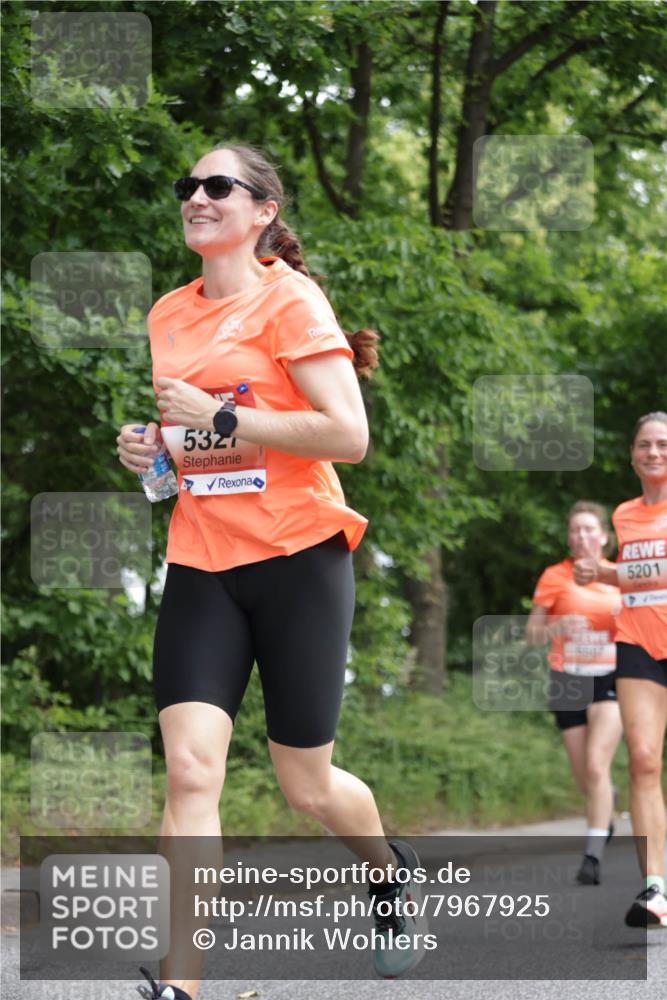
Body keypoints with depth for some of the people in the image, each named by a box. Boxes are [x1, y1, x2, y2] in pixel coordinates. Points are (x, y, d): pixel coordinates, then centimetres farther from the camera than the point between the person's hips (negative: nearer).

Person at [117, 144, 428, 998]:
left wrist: (218, 417, -18)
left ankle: (391, 872, 40)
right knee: (190, 768, -13)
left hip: (296, 558, -4)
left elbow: (349, 436, -17)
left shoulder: (288, 299, -8)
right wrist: (146, 445, 5)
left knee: (306, 785, 6)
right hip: (201, 566, 5)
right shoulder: (167, 316, 11)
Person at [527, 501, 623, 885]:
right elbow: (532, 633, 1)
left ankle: (594, 856, -19)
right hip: (568, 681, 1)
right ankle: (608, 798, 43)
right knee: (584, 776, 7)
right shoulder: (555, 577, 1)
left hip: (609, 680, -1)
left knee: (596, 766, -18)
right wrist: (558, 627, -20)